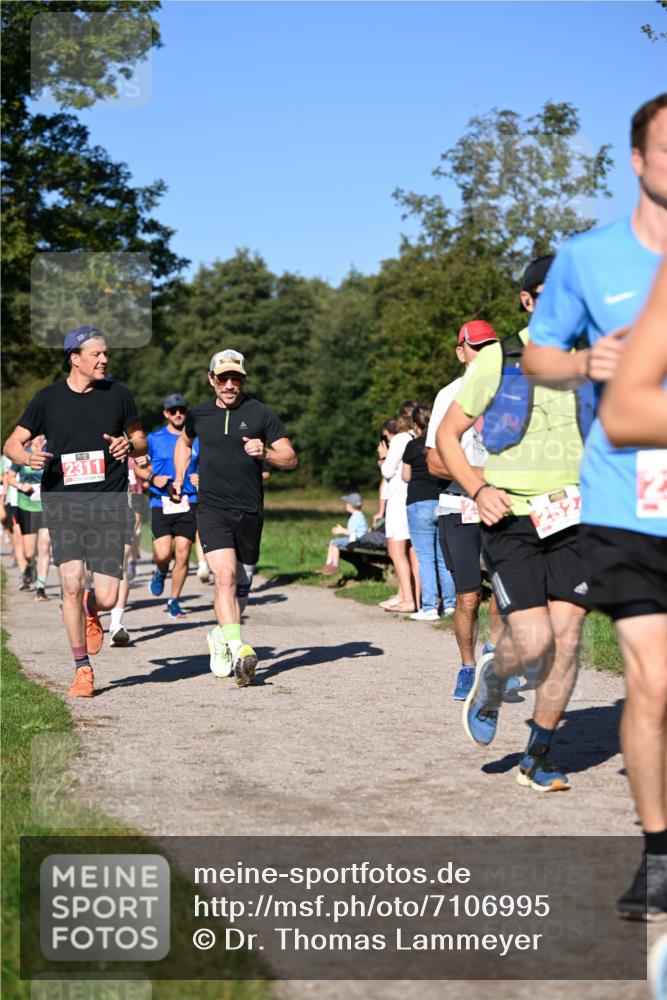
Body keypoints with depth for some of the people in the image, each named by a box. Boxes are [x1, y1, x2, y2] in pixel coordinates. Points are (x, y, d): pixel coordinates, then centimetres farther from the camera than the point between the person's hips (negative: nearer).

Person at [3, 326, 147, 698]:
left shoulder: (118, 394, 6)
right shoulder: (48, 398, 5)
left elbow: (141, 440, 16)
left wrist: (129, 445, -8)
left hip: (108, 501, 1)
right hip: (62, 501, 0)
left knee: (107, 597, -7)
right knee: (72, 584, -14)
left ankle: (91, 611, 33)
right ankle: (83, 670, 3)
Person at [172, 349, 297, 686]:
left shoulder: (260, 414, 1)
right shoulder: (198, 415, 7)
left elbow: (290, 458, 2)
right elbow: (184, 442, 30)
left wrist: (265, 453, -18)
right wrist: (178, 479, 18)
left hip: (250, 511, 1)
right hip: (212, 509, -1)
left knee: (241, 586, 12)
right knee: (225, 575, -22)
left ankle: (221, 636, 37)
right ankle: (239, 650, -31)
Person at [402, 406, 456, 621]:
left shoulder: (413, 446, -3)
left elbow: (406, 477, 6)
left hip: (420, 504, -4)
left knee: (425, 558, -3)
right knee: (444, 558, 11)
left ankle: (429, 608, -7)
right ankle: (450, 604, 14)